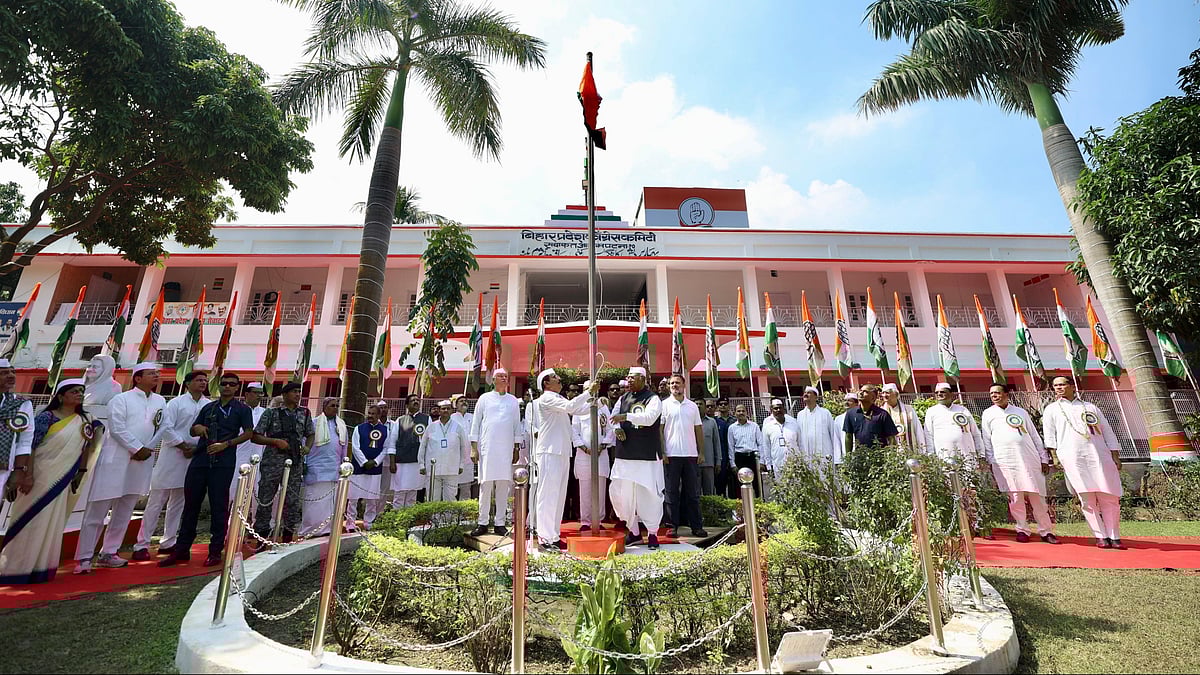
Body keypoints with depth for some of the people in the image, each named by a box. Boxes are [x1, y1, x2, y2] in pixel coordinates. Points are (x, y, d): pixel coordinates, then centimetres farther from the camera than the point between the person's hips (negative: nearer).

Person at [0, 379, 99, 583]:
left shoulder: (85, 421, 7)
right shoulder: (46, 417, -9)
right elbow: (30, 446, -11)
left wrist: (81, 472, 10)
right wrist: (28, 474, -16)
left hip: (62, 481, 5)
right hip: (39, 476, -5)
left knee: (52, 525, 9)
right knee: (29, 523, 2)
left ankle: (41, 568, 19)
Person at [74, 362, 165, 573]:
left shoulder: (160, 401, 12)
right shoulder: (121, 399, -2)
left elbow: (162, 427, 10)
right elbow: (117, 428, -10)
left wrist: (149, 449, -3)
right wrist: (137, 448, -11)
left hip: (142, 462, 5)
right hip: (116, 460, -5)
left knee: (124, 512, 11)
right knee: (97, 510, -1)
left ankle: (108, 554, 21)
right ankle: (84, 558, 7)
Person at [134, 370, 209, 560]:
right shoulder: (176, 402, -3)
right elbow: (166, 428, -9)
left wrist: (197, 448, -8)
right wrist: (184, 446, -12)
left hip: (194, 457, 4)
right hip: (172, 454, -4)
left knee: (178, 501, 12)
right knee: (157, 500, 0)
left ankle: (168, 542, 22)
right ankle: (142, 544, 9)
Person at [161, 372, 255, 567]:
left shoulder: (242, 409, 3)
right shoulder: (209, 407, 17)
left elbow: (248, 433, -3)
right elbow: (192, 431, 22)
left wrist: (225, 444, -15)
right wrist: (197, 428, -2)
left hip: (223, 462, -4)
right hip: (200, 459, 5)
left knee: (218, 506, 1)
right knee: (190, 504, 8)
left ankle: (215, 551, 10)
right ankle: (181, 550, 19)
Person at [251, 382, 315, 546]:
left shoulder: (305, 414, 10)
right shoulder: (271, 413, 1)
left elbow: (311, 434, 19)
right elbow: (255, 437, 0)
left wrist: (307, 447, 0)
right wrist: (276, 441, -14)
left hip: (295, 463, 3)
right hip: (272, 462, -2)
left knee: (293, 502, 4)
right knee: (265, 501, 5)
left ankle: (287, 543, 16)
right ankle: (261, 543, 19)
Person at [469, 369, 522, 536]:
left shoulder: (513, 401, 12)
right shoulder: (484, 398, 7)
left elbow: (517, 426, 14)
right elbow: (476, 423, 6)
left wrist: (517, 449, 9)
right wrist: (473, 448, -1)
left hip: (506, 450, 2)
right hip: (487, 448, -2)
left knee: (503, 486, 2)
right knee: (485, 484, -2)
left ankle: (499, 523, 10)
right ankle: (482, 523, 8)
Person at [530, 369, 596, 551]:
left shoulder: (559, 399, 19)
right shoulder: (546, 398, -9)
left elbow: (580, 409, 16)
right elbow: (570, 406, -23)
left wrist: (594, 399, 3)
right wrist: (589, 391, -19)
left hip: (562, 453, 9)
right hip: (549, 452, -9)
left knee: (559, 495, 13)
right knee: (548, 495, -5)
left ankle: (554, 536, 21)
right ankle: (545, 538, 2)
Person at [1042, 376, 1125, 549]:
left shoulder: (1091, 407, 18)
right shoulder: (1051, 409, 13)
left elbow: (1107, 432, 15)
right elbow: (1049, 434, 7)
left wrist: (1115, 457, 6)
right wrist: (1054, 456, -3)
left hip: (1099, 455, 2)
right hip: (1072, 458, -2)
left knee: (1110, 497, -1)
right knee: (1087, 499, -4)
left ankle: (1114, 537, 7)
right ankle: (1101, 536, 2)